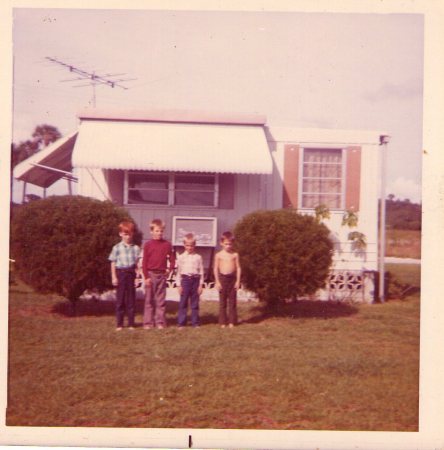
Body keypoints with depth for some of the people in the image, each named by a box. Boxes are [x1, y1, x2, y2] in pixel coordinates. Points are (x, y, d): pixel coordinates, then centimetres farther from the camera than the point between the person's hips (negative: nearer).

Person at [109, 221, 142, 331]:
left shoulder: (136, 248, 3)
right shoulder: (117, 248, 0)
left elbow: (137, 263, 5)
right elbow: (113, 263, 2)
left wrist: (137, 276, -2)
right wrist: (114, 277, -3)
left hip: (131, 273, 1)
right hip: (120, 273, -1)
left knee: (131, 299, 4)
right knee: (120, 299, 3)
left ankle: (131, 324, 11)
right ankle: (119, 324, 8)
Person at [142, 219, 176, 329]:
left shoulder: (167, 244, 3)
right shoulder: (148, 244, -3)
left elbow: (172, 258, 11)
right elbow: (144, 262, -3)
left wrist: (170, 269, -1)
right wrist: (146, 277, -8)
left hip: (162, 275, 2)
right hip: (151, 274, -2)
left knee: (161, 299, 5)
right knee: (149, 299, 4)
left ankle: (160, 321, 10)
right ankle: (148, 322, 8)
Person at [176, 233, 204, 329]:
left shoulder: (198, 257, 4)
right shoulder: (181, 257, 3)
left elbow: (201, 271, 5)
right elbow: (178, 272, 4)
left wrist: (201, 284, 1)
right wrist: (179, 285, -1)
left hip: (195, 280, 1)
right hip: (185, 279, -1)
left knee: (195, 303, 6)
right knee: (183, 303, 2)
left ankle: (195, 322, 13)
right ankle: (181, 323, 7)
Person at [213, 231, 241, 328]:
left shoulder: (235, 254, 2)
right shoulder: (218, 255, -1)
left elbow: (238, 268, 4)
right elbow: (216, 268, 0)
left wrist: (238, 281, -2)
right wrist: (217, 281, -5)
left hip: (232, 278, 1)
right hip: (222, 278, -1)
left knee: (232, 301, 3)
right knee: (222, 301, 5)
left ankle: (232, 321, 10)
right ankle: (222, 322, 11)